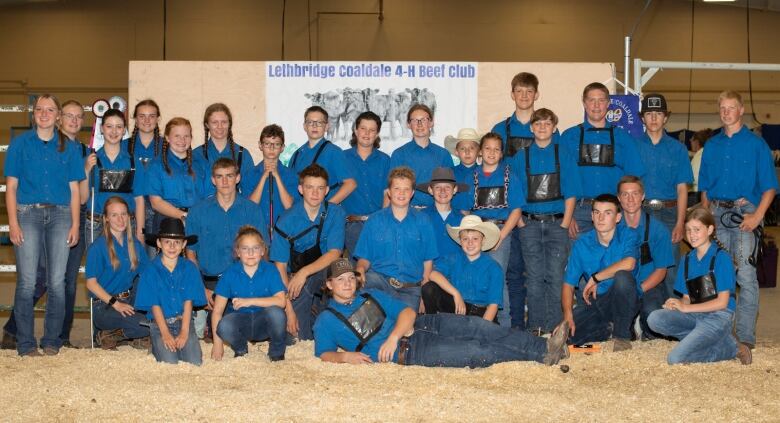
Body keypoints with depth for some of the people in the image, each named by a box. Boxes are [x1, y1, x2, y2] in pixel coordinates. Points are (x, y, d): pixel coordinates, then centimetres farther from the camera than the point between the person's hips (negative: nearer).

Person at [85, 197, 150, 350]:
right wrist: (115, 303, -21)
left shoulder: (135, 244, 12)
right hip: (104, 305, -8)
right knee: (146, 324, -30)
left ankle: (114, 334, -6)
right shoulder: (98, 247, -4)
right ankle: (108, 337, -6)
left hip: (130, 300, 8)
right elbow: (91, 283, -9)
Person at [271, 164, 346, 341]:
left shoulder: (335, 213, -6)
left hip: (325, 273, 1)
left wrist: (304, 272, -34)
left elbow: (334, 253, -16)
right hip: (295, 278, -1)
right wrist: (289, 309, -19)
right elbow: (280, 266, -10)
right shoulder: (288, 219, -10)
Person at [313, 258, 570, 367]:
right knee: (474, 352, -18)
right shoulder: (327, 320, 6)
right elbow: (324, 354, -1)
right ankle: (542, 355, -19)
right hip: (405, 352, -5)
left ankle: (545, 348, -21)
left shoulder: (371, 295, 19)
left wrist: (393, 336, -11)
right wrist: (344, 356, -24)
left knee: (477, 327, -16)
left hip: (419, 326, 6)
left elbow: (407, 311, 10)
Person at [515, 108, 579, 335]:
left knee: (555, 276, -4)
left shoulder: (563, 155, 7)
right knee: (534, 278, 2)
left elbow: (570, 194, 4)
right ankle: (535, 327, 6)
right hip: (530, 224, 1)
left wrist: (565, 225, -5)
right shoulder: (521, 157, 10)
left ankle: (553, 327, -1)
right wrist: (520, 222, -2)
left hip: (557, 223, -1)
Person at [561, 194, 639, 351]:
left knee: (623, 276, -34)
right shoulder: (582, 243, -1)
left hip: (622, 301, -2)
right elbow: (568, 284, -3)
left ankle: (622, 334, -15)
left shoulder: (627, 235, -9)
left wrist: (595, 278, -21)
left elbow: (628, 264, -31)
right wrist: (568, 316, -19)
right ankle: (608, 329, 7)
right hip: (594, 302, 3)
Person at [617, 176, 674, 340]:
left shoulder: (658, 229, -2)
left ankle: (649, 333, 5)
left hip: (650, 286, -1)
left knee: (651, 311, -34)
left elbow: (661, 270, -1)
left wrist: (639, 289, -17)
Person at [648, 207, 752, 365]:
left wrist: (686, 308, -12)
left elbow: (722, 302, -9)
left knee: (675, 358, -23)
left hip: (718, 317, -6)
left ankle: (731, 348, -3)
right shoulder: (686, 260, 13)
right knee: (655, 319, -21)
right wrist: (676, 304, -11)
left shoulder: (721, 258, -6)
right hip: (694, 316, 6)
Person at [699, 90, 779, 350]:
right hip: (716, 214, 5)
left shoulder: (756, 145, 2)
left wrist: (758, 215, -13)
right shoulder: (711, 146, 15)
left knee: (745, 275, -12)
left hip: (744, 213, -5)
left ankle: (746, 336, -12)